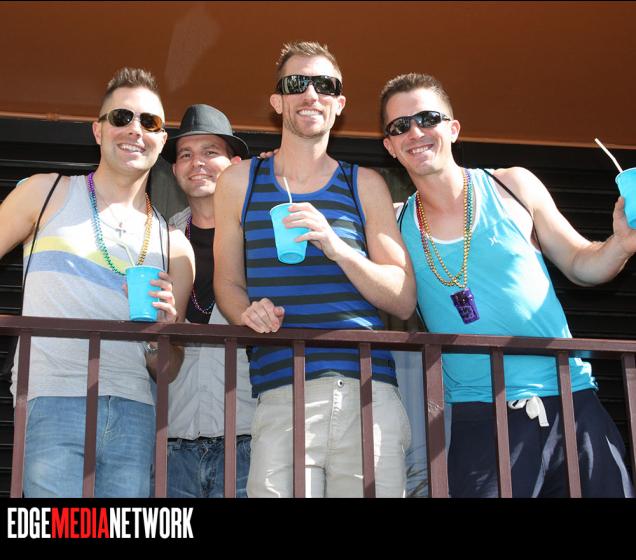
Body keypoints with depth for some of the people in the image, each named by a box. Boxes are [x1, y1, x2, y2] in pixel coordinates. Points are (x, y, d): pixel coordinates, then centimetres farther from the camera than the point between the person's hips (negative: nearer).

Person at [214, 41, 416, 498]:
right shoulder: (240, 181, 14)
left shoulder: (366, 185, 13)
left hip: (369, 392, 1)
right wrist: (248, 313, -3)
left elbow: (404, 301, 7)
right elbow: (228, 281, 21)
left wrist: (336, 247, -9)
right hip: (281, 396, 0)